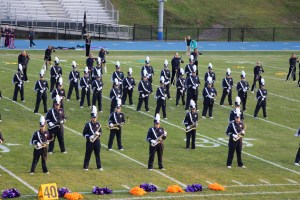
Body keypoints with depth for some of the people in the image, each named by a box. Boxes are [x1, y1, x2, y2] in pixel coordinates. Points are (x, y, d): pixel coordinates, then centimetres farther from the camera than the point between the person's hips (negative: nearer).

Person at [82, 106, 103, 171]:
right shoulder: (88, 124, -6)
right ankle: (85, 167, 11)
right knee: (88, 154, 3)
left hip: (97, 141, 3)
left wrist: (98, 134, -11)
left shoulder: (98, 124, 6)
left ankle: (99, 167, 17)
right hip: (90, 141, -3)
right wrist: (89, 137, -20)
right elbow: (84, 133, -5)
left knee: (97, 154, 9)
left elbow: (100, 132, 12)